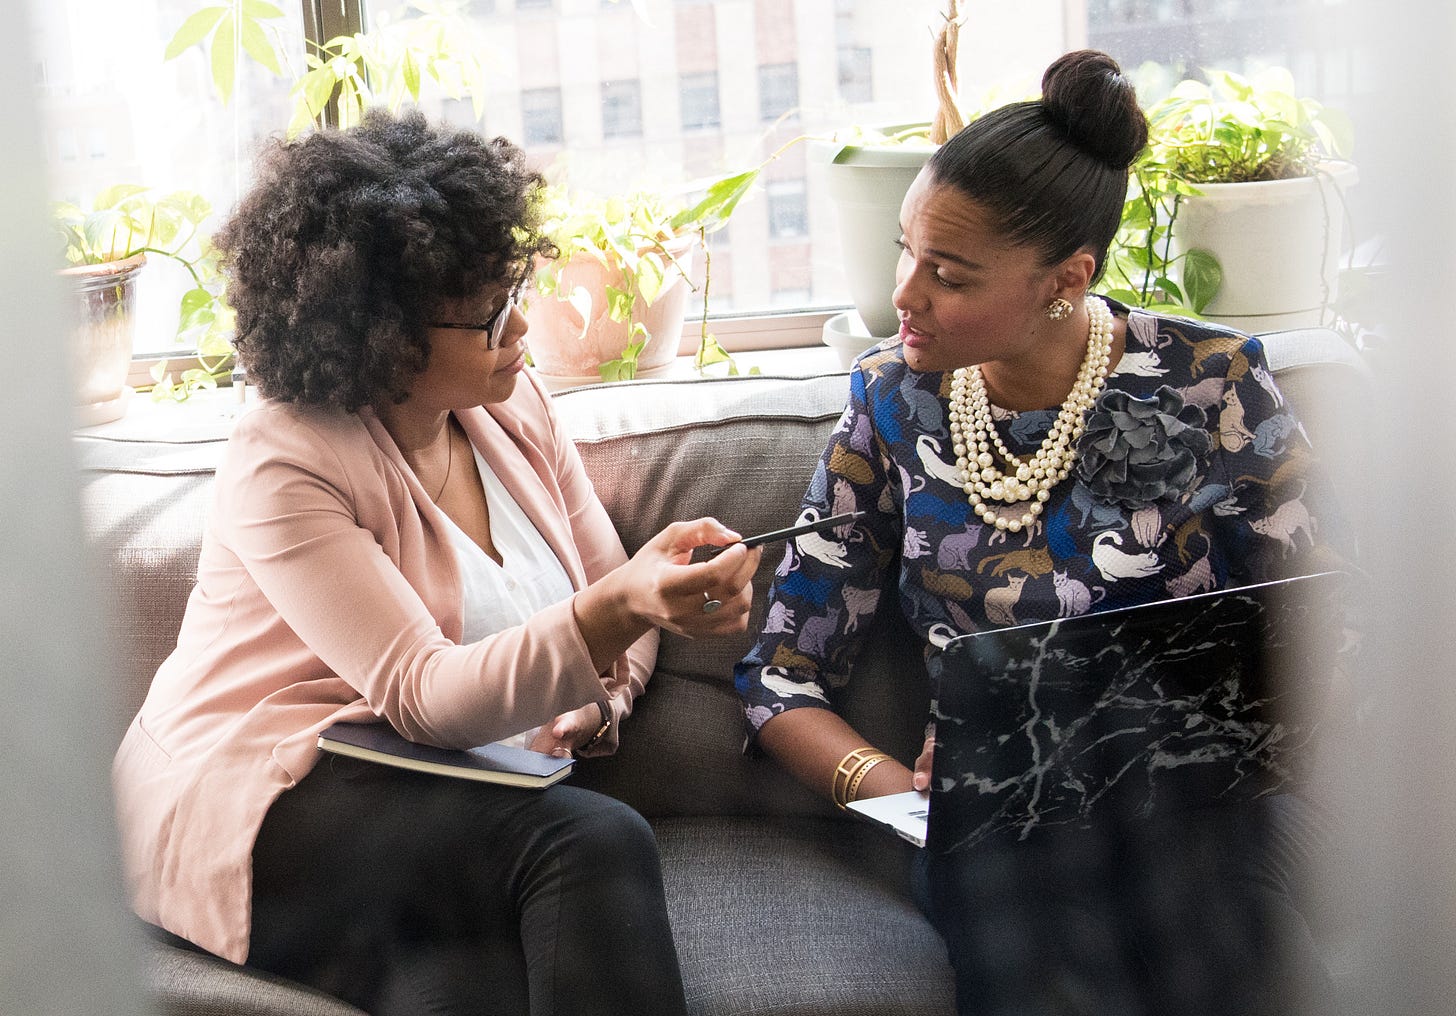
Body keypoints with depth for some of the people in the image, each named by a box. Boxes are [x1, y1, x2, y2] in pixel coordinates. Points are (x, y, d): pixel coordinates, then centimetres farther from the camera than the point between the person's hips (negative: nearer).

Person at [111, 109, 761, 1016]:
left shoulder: (510, 401, 6)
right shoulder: (281, 465, -14)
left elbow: (608, 591, 12)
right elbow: (425, 697, -22)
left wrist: (591, 708, -11)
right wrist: (622, 605, -38)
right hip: (265, 802, -4)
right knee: (596, 845, -28)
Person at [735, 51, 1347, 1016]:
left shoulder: (1210, 385, -2)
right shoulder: (894, 399, 6)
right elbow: (784, 679, 7)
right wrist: (901, 790, -13)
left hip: (1200, 804, -1)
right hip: (995, 821, 1)